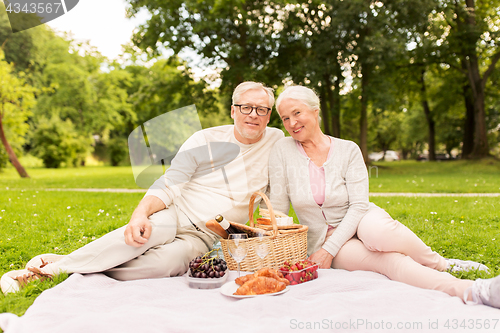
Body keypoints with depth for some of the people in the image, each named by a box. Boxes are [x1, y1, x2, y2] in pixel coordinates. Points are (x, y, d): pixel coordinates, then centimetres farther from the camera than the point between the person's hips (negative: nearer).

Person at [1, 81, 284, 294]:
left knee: (167, 261, -34)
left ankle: (56, 267, -27)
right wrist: (141, 214, -23)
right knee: (142, 232, -37)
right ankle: (50, 265, -26)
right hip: (177, 214, 0)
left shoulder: (277, 142, 5)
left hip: (207, 239, 0)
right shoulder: (205, 140, 0)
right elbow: (167, 187, -5)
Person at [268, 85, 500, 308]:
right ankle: (469, 291, -41)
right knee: (390, 262, -31)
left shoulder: (348, 150, -5)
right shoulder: (283, 150, -6)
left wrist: (329, 250, -21)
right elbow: (278, 210, -4)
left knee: (376, 231, -37)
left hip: (361, 224, 1)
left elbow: (359, 206, -11)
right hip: (321, 239, 0)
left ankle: (442, 265, -16)